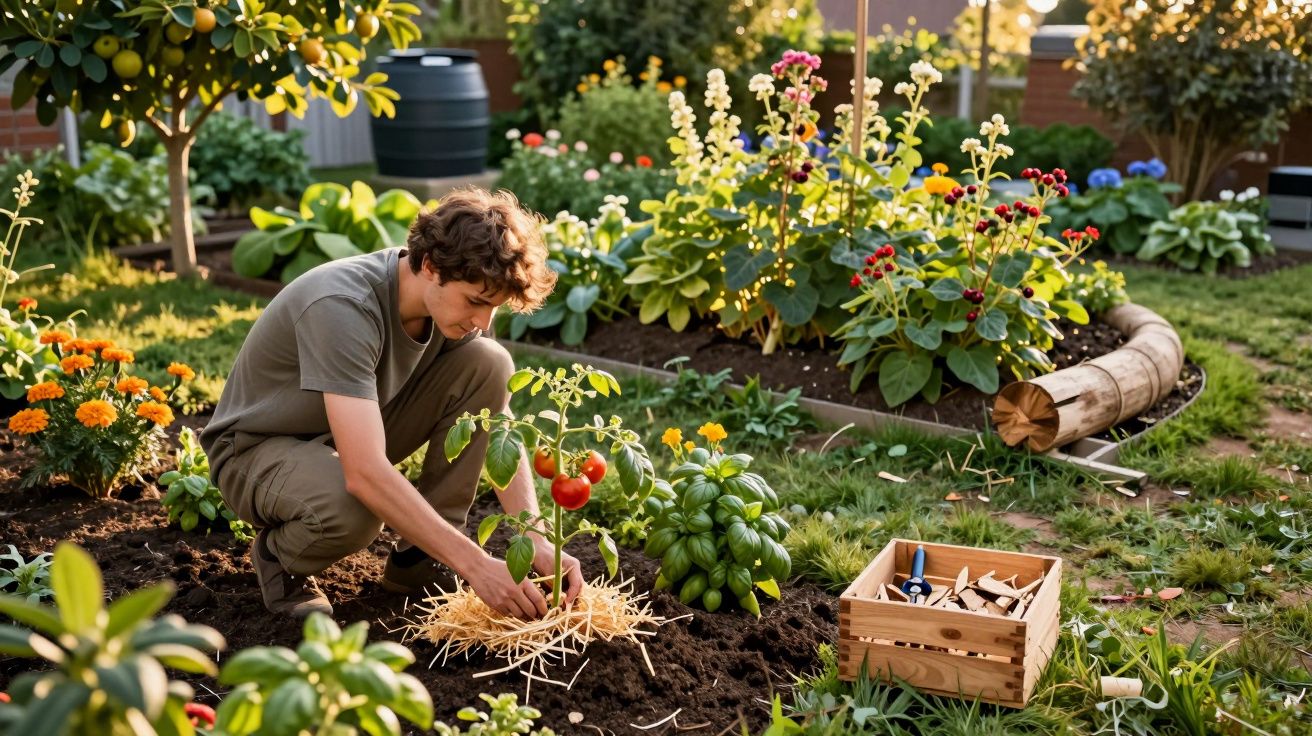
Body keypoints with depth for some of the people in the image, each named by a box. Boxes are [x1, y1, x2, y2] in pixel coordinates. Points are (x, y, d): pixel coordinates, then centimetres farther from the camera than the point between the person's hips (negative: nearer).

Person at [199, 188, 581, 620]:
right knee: (351, 508, -41)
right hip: (259, 448, -6)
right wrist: (475, 565, -41)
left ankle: (421, 556, -6)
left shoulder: (456, 298, -14)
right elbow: (365, 474, -42)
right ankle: (278, 555, -3)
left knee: (487, 363, -16)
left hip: (356, 433, 6)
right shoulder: (344, 307, -35)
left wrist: (536, 540, -24)